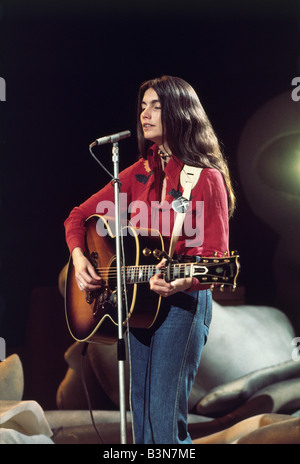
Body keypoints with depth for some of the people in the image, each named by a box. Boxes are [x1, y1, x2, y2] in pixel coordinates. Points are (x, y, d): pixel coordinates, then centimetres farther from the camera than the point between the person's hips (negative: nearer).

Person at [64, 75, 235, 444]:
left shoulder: (207, 178, -9)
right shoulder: (140, 173, 8)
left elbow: (216, 258, -14)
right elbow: (79, 215, 14)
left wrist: (182, 282, -34)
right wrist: (78, 256, -5)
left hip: (183, 302, -6)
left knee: (166, 417, -6)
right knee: (141, 411, 13)